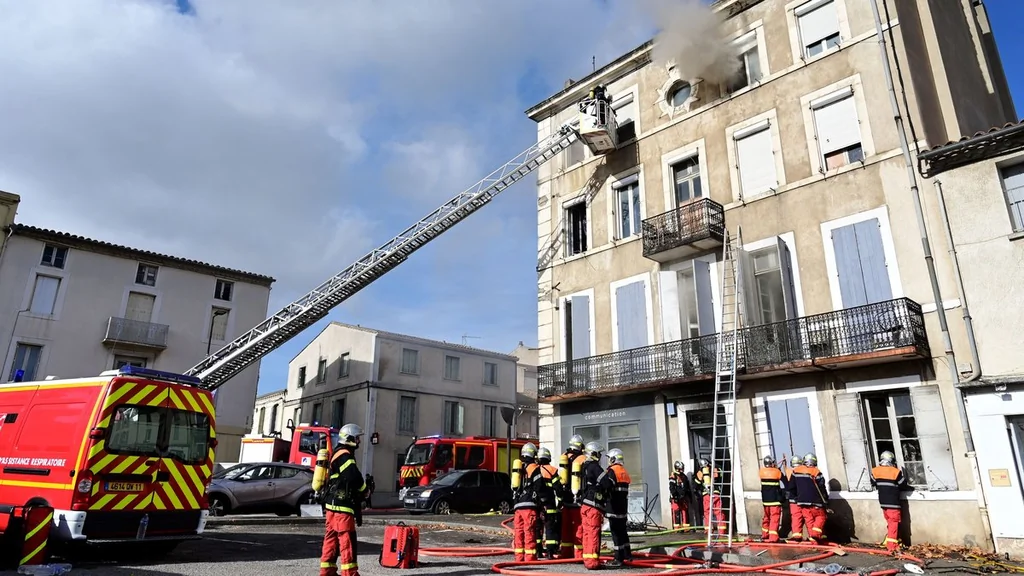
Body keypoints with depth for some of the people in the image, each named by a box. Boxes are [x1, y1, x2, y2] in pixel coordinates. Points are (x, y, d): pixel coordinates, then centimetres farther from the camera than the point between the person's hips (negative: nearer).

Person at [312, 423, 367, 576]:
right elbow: (354, 478, -22)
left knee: (331, 539, 12)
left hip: (332, 504, 10)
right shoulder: (344, 455, -14)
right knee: (347, 540, -8)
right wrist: (365, 491, -2)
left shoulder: (337, 454, 18)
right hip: (342, 506, -10)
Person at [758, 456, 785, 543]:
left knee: (766, 517, 19)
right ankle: (773, 537, -12)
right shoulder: (778, 472, -9)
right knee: (775, 518, -4)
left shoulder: (761, 472, -1)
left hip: (765, 499, 4)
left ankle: (765, 535, 28)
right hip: (775, 499, -4)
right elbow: (783, 486, -2)